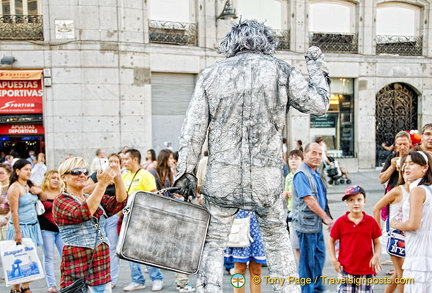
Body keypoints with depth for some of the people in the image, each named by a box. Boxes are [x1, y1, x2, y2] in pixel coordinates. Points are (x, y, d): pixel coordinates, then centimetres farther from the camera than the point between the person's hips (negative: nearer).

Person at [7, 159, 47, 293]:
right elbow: (14, 211, -16)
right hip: (21, 227, -7)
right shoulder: (15, 188, -12)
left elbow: (44, 199, 19)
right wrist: (17, 232, -18)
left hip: (33, 226, 7)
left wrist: (39, 191, -3)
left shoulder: (30, 185, 9)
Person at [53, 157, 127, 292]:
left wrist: (117, 178, -18)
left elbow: (120, 203, -2)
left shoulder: (94, 198, 15)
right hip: (77, 264, -5)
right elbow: (83, 213, -22)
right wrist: (102, 184, -28)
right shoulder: (61, 201, -3)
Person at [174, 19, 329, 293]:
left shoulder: (211, 75, 4)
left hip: (222, 179, 0)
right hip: (267, 178, 1)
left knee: (213, 243, 11)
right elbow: (319, 103, 7)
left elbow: (194, 130, 1)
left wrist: (186, 172, 7)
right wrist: (317, 66, 23)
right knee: (277, 239, 20)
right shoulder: (279, 69, 2)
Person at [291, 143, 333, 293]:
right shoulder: (302, 174, -16)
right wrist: (326, 217, -18)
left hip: (317, 223, 10)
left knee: (319, 255, 18)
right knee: (308, 259, 1)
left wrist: (326, 218, 18)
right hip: (306, 223, -10)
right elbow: (309, 200, -22)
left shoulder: (316, 173, 14)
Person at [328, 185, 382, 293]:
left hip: (366, 269, 1)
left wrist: (377, 256, -13)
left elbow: (377, 243, 5)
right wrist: (334, 259, -4)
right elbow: (331, 240, 5)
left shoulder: (371, 221, -1)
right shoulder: (341, 222, -4)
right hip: (346, 270, -1)